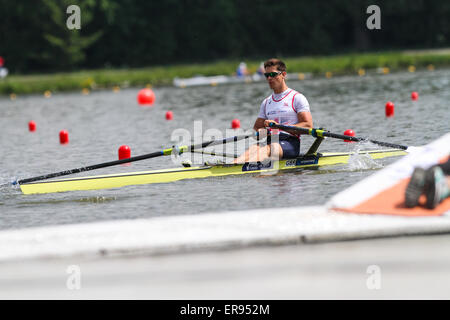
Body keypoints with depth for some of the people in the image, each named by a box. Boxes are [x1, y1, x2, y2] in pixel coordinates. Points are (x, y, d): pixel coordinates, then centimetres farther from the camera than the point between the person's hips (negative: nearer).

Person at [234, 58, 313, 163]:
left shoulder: (297, 98, 4)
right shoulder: (266, 102, 23)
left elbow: (308, 126, -7)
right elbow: (256, 128, 22)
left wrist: (279, 126, -17)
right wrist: (260, 132, -5)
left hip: (290, 143, -5)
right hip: (270, 142, 5)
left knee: (266, 150, -37)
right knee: (253, 148, -30)